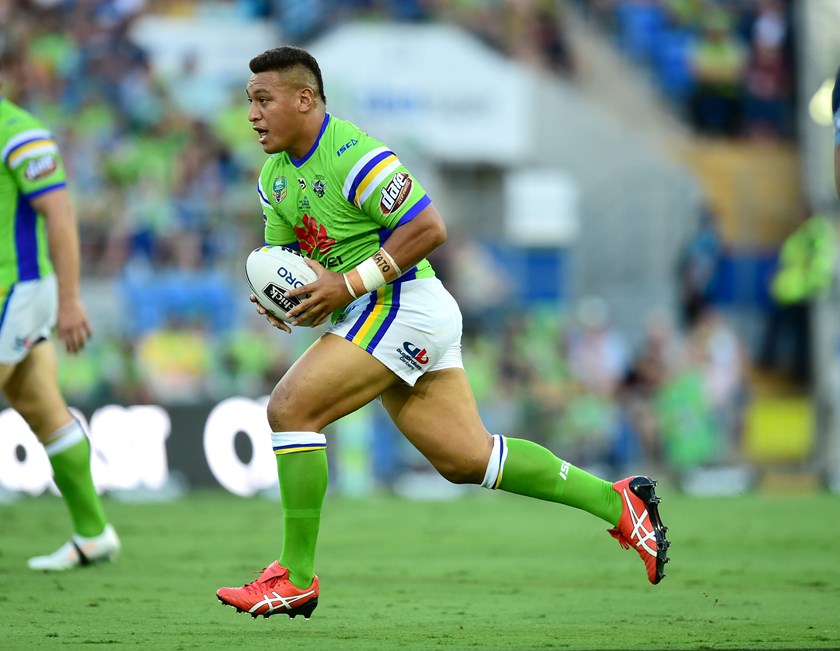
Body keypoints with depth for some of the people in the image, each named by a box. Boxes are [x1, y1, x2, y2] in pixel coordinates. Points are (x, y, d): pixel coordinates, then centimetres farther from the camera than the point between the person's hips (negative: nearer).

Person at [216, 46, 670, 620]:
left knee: (290, 408, -16)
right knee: (467, 459, 10)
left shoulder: (352, 156, -18)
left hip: (404, 306, -10)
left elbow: (429, 228, -21)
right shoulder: (276, 175, 11)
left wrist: (351, 283, -22)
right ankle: (616, 501, 18)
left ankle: (296, 578, -11)